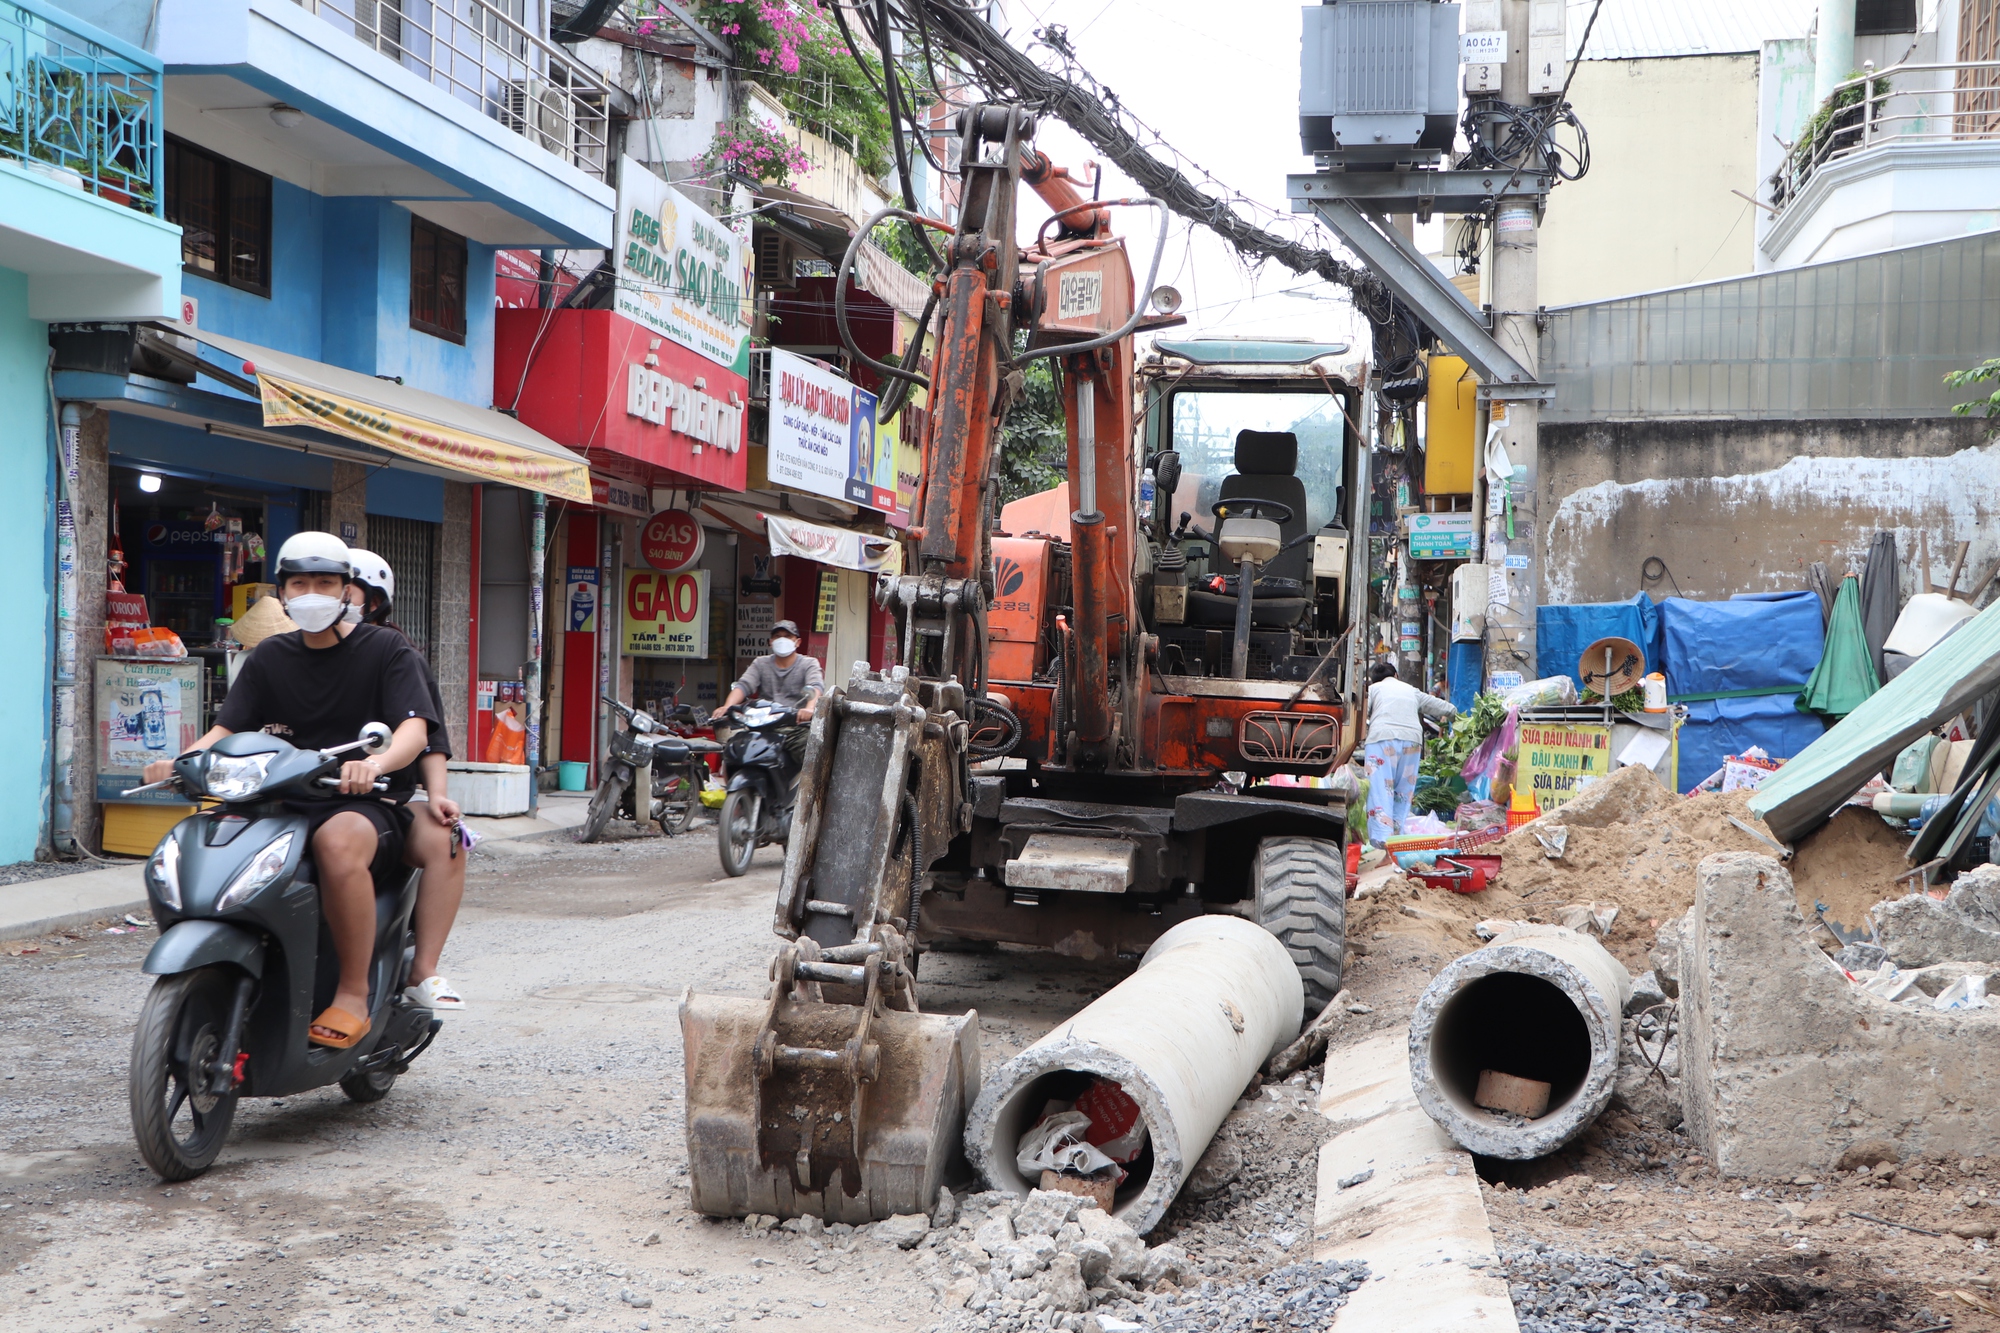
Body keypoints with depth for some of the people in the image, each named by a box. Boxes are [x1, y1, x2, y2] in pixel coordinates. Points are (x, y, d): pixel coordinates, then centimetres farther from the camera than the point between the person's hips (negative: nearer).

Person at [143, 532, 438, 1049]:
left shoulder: (387, 650, 3)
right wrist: (180, 763, -14)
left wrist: (374, 763, -35)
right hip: (284, 805, 5)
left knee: (338, 842, -39)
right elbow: (227, 728, 9)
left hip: (365, 806, -5)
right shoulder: (269, 658, 17)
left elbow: (414, 729, -12)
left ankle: (354, 993, -28)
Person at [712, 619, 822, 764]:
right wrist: (727, 706, -17)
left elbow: (816, 687, -9)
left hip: (797, 728, -2)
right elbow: (743, 686, 4)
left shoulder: (809, 664, 10)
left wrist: (809, 708, -32)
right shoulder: (760, 664, 20)